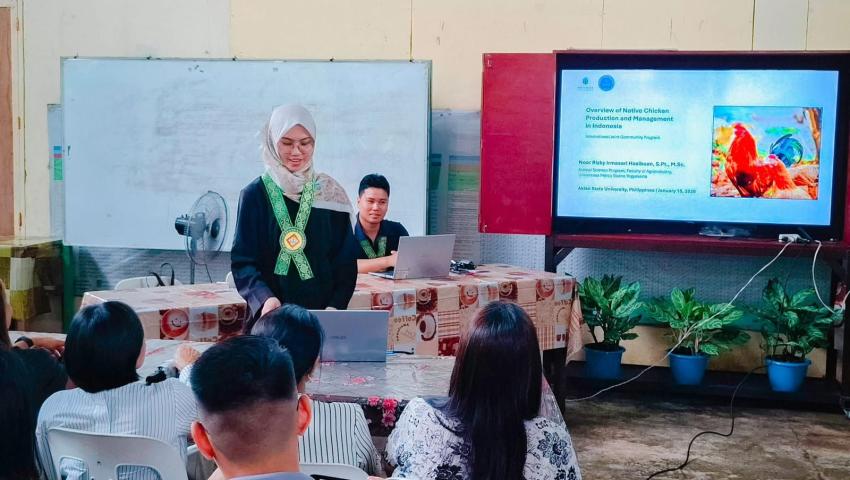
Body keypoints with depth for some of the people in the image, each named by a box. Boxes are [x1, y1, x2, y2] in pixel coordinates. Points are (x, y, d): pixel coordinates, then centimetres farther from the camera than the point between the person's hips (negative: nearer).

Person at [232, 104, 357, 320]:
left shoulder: (331, 194, 5)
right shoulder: (255, 194, 0)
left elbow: (346, 261, 6)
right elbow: (242, 261, -3)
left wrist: (335, 307, -8)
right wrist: (264, 298, -20)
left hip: (322, 314, 1)